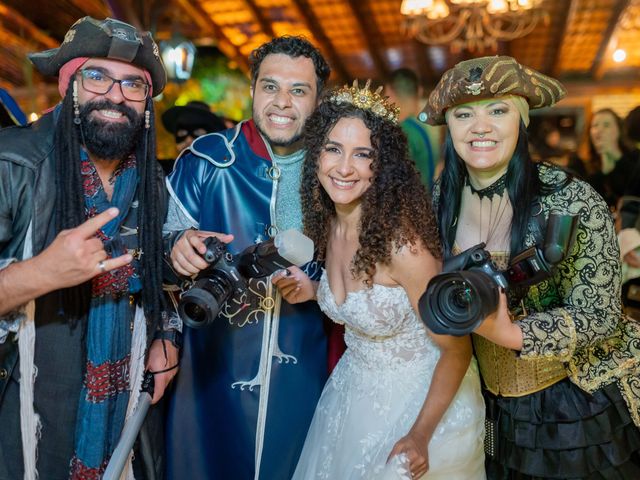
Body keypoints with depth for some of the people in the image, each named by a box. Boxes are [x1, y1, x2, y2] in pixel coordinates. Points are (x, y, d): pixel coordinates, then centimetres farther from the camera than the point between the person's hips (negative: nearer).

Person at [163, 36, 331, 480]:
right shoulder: (206, 159, -9)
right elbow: (168, 235, -2)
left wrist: (315, 284, -13)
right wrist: (180, 244, -24)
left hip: (303, 366, 2)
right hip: (215, 358, -1)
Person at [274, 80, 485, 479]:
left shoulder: (402, 241, -29)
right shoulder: (327, 222, -7)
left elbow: (456, 349, -19)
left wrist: (420, 434, -15)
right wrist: (314, 291, -8)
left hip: (423, 400, -6)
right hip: (354, 390, 7)